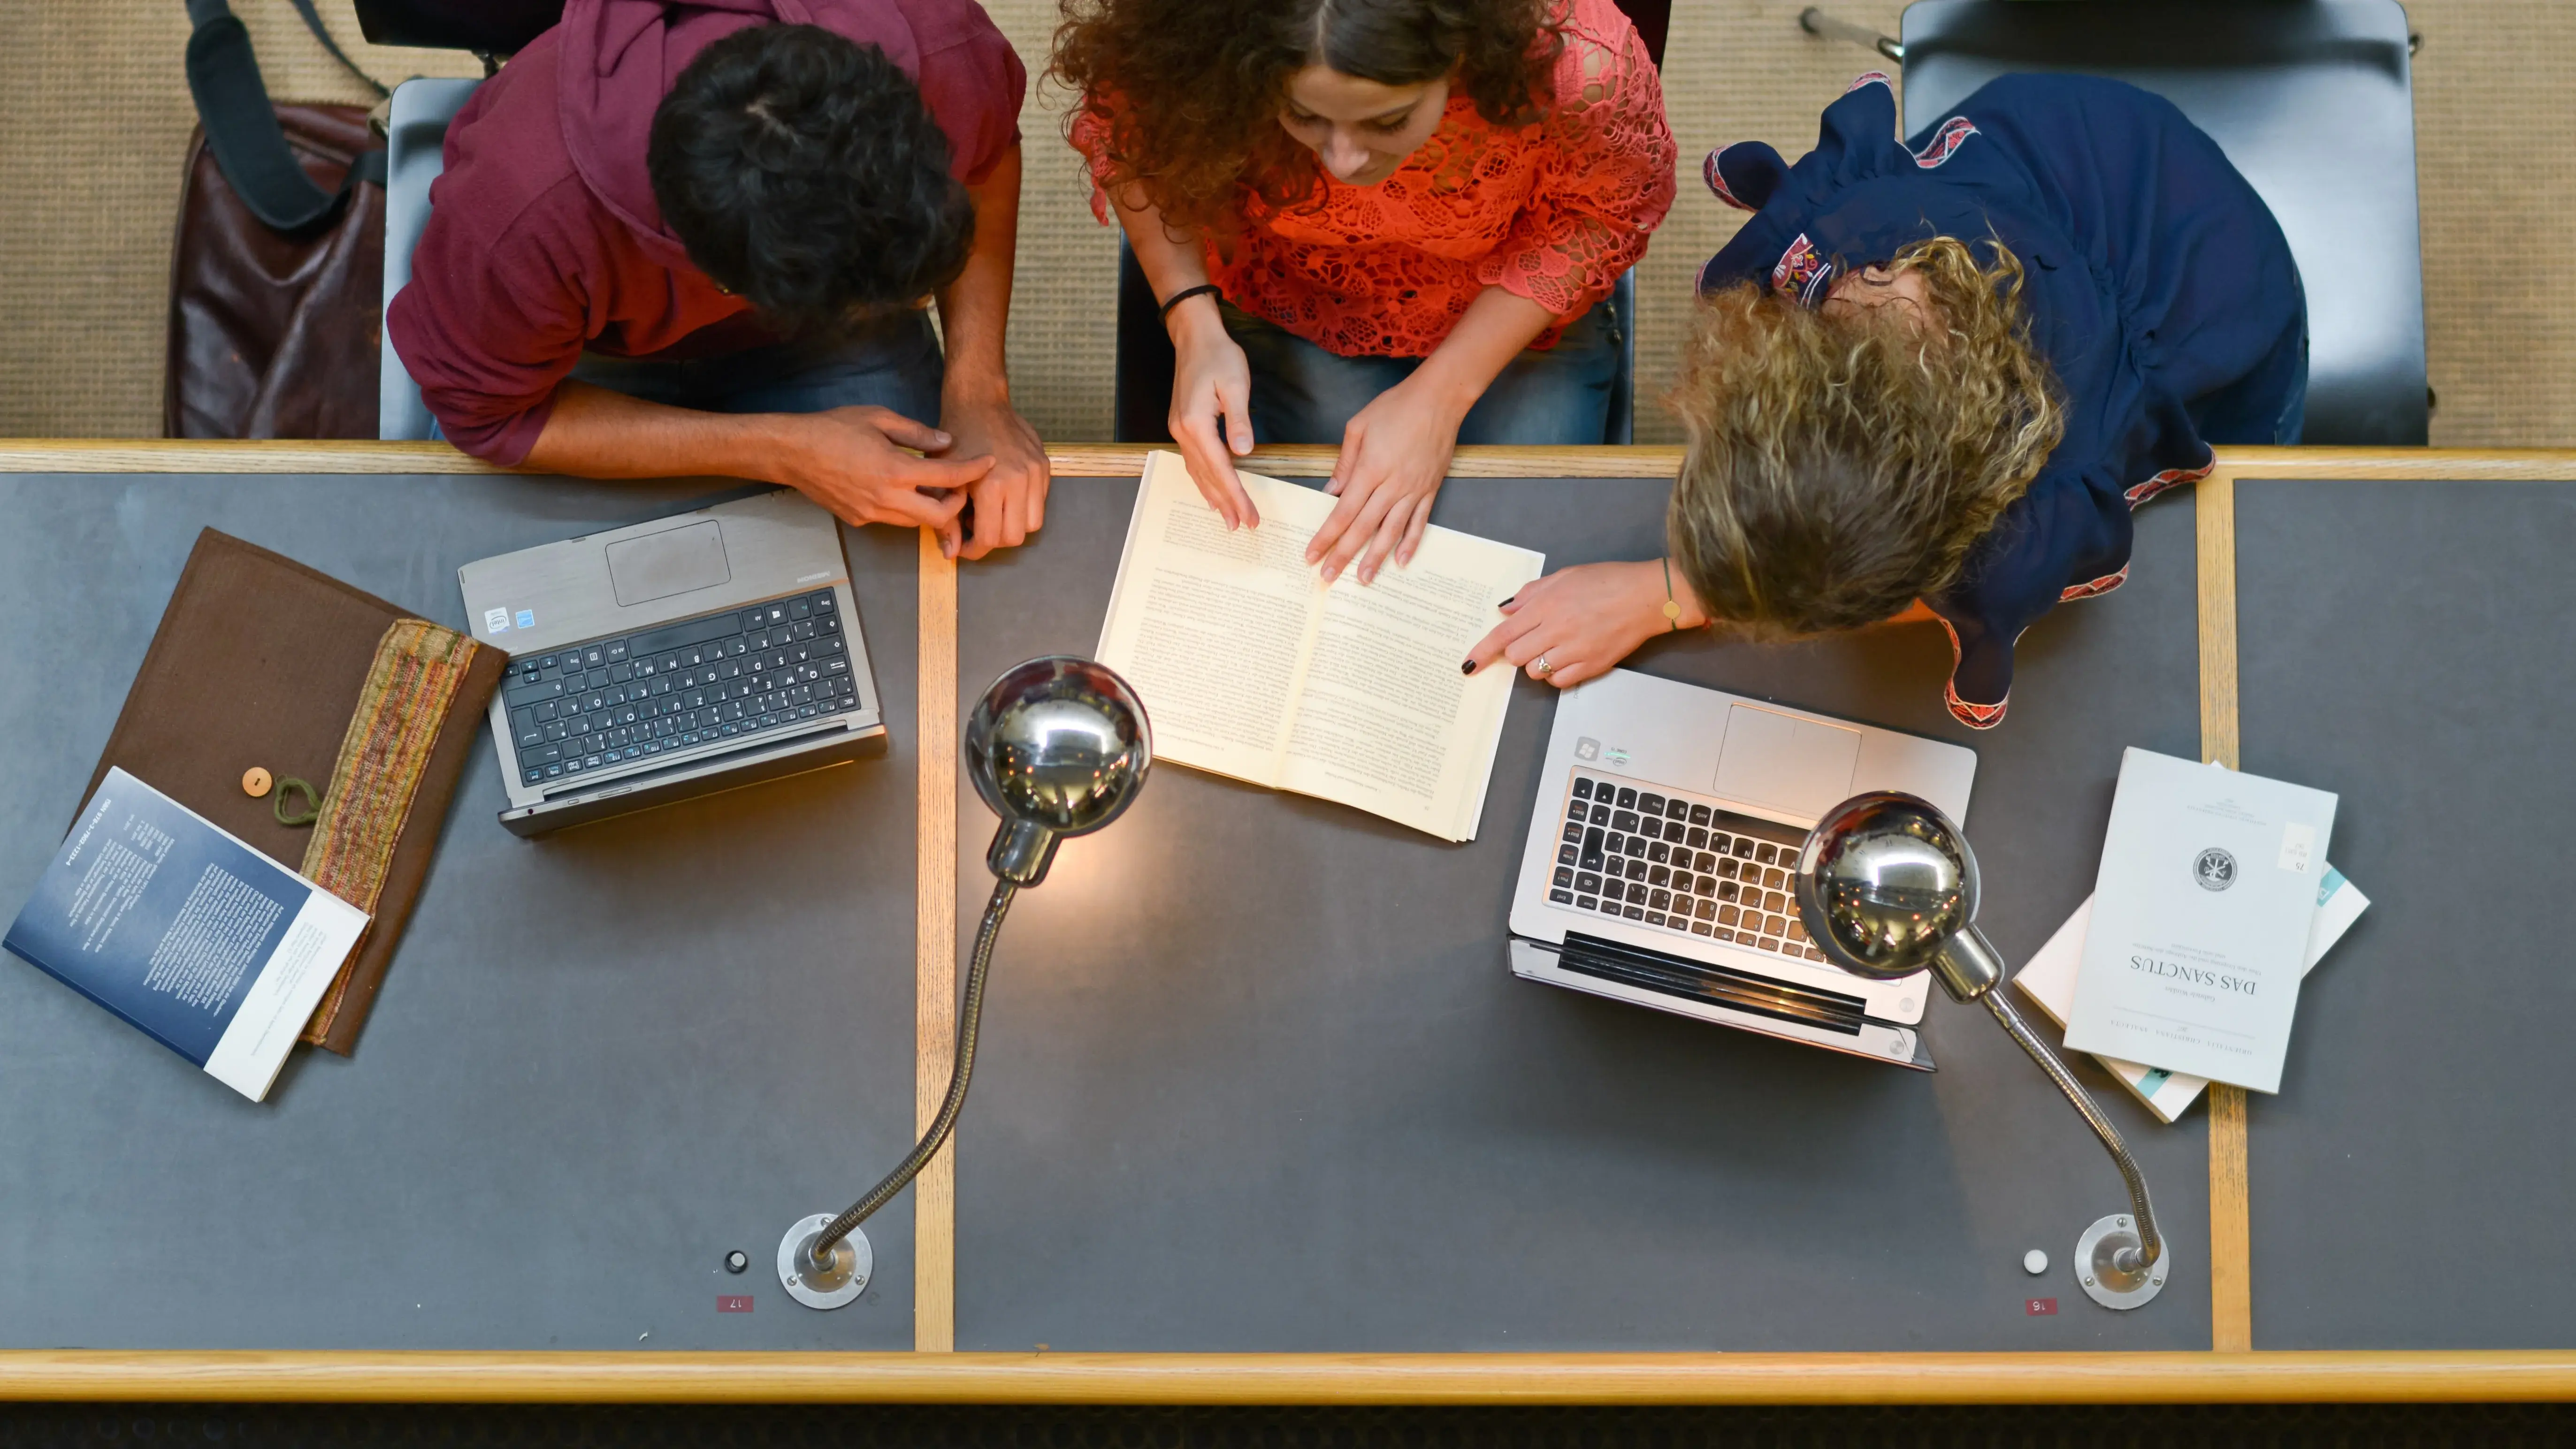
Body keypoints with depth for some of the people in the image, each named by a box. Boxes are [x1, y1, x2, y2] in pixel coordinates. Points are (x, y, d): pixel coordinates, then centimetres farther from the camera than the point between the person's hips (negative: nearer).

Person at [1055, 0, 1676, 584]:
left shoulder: (1581, 65, -38)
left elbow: (1599, 216, -15)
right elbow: (1130, 141, -11)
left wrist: (1443, 392, -23)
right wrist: (1193, 327, -26)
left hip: (1514, 313, 0)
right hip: (1290, 311, 0)